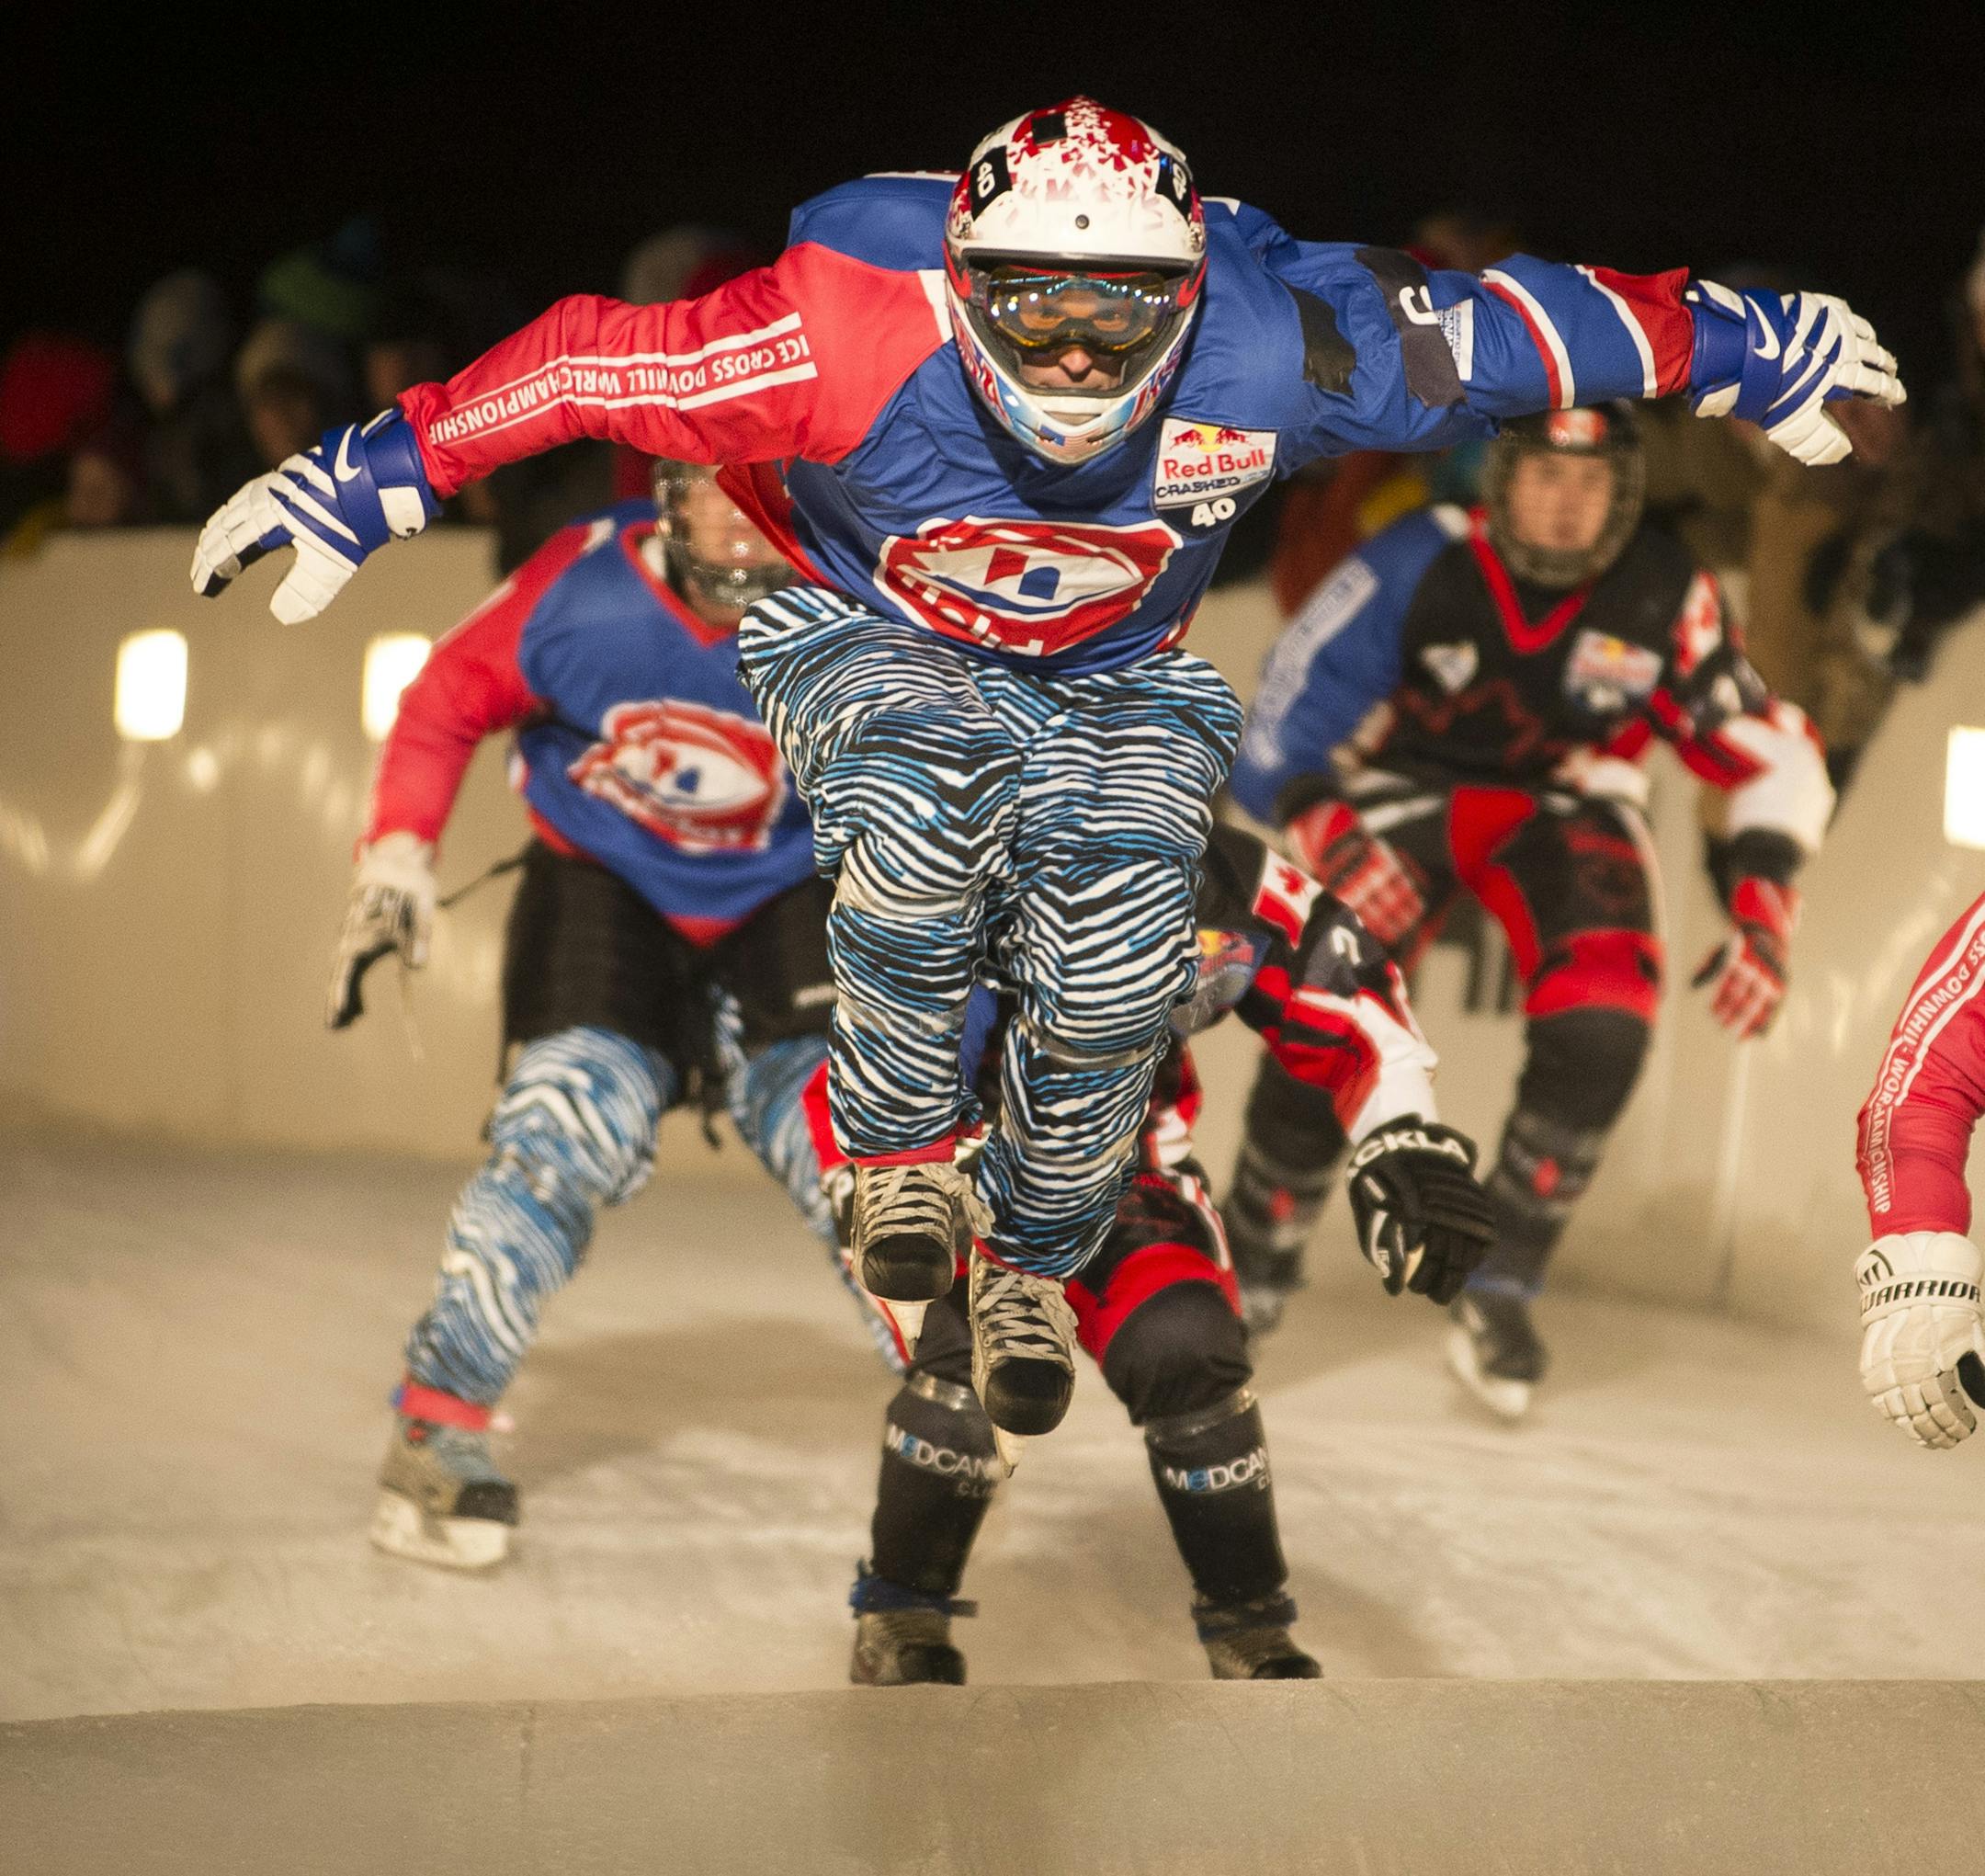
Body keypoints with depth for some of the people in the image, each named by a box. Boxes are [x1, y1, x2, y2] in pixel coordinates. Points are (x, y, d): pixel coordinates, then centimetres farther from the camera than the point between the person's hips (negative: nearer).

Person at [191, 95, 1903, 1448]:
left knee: (1119, 969, -20)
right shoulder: (850, 337, -35)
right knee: (916, 826, -35)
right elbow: (588, 366, -28)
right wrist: (365, 484, -28)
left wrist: (1757, 349, -8)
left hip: (1112, 675, 2)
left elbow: (1520, 329, -19)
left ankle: (1034, 1258, 12)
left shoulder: (1268, 352, -31)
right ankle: (904, 1160, -7)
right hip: (875, 638, -2)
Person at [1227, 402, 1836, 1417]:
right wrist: (1329, 836, -41)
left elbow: (1772, 754, -11)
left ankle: (1500, 1289, -7)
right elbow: (1284, 728, -23)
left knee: (1602, 1026, -24)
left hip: (1565, 802, 2)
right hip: (1403, 789, -2)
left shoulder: (1666, 599, -19)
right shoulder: (1416, 568, -25)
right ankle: (1249, 1266, 0)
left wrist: (1762, 914, -22)